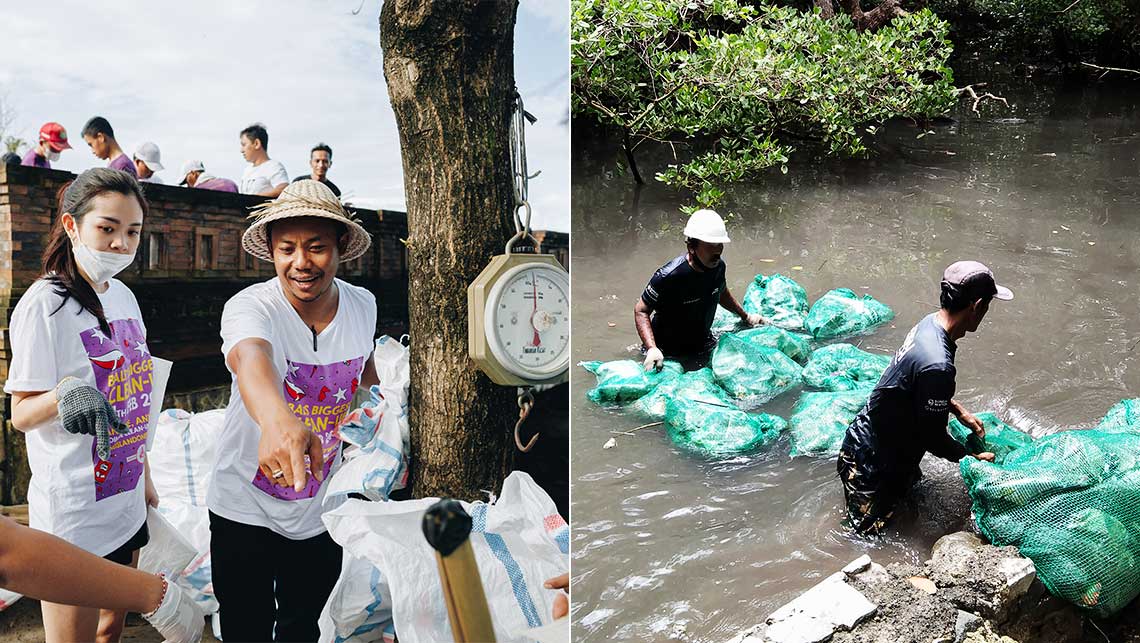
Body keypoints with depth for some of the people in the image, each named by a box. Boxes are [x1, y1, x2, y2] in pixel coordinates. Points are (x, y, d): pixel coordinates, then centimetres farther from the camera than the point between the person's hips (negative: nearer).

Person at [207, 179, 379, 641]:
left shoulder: (362, 305, -9)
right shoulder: (249, 307, -24)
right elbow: (251, 358, -49)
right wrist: (278, 421, -68)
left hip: (321, 511, 4)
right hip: (246, 511, -3)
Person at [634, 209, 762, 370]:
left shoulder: (718, 266, -12)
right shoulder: (668, 276, -32)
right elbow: (641, 310, -23)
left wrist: (745, 316, 20)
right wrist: (652, 349, -36)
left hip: (703, 344, 6)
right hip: (668, 352, -6)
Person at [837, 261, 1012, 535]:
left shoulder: (930, 323, -6)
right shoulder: (937, 366, -35)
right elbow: (934, 439, -22)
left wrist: (959, 409, 14)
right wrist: (974, 458, -6)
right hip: (872, 463, -9)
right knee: (869, 531, 5)